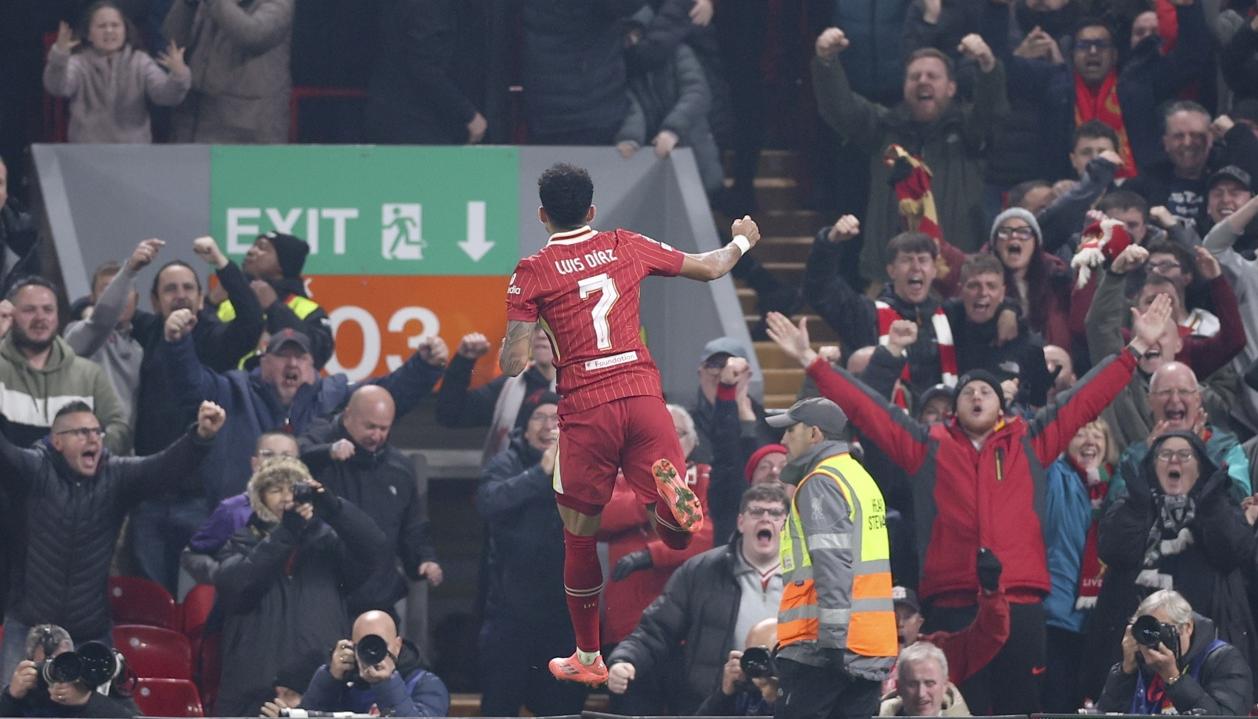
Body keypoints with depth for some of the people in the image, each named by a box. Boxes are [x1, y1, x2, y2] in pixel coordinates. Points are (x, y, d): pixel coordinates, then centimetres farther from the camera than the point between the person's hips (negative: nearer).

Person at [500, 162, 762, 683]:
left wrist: (504, 348, 19)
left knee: (580, 535, 13)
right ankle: (671, 489, -32)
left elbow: (513, 364, -5)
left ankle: (588, 658, 21)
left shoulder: (532, 273, 0)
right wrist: (742, 241, 43)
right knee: (677, 533, 5)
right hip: (643, 395, 2)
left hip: (586, 410, -2)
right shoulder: (627, 247, 11)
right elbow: (710, 268, 22)